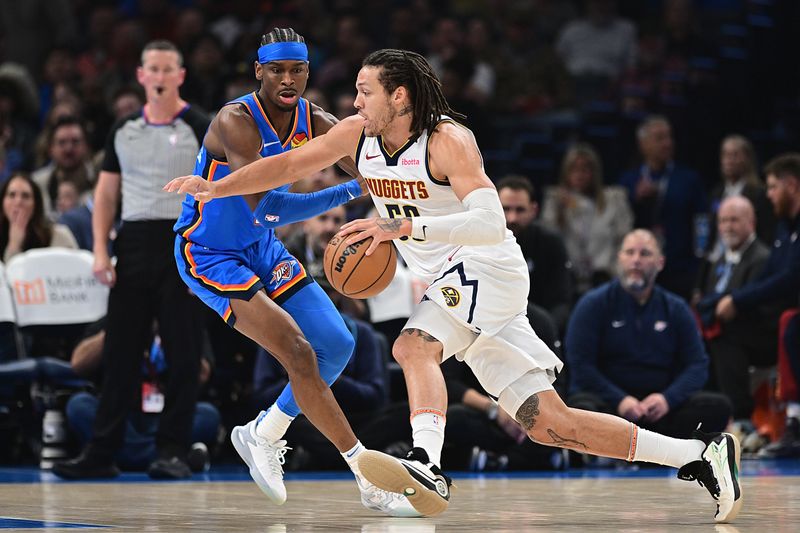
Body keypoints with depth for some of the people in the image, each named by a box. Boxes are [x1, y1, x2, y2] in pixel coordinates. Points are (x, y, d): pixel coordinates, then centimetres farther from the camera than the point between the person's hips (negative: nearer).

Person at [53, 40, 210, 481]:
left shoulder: (200, 129, -1)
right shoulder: (122, 131, 12)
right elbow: (106, 193, 15)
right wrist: (100, 249, 4)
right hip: (133, 242, 4)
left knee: (182, 354, -3)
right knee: (120, 352, 4)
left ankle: (173, 452, 3)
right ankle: (101, 453, 7)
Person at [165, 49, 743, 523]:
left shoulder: (447, 141, -17)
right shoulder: (358, 134, 4)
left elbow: (491, 223, -28)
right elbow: (289, 165, 13)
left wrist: (403, 227, -37)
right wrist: (214, 188, 3)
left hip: (488, 268, -7)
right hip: (452, 287, 7)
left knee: (414, 345, -33)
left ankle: (428, 467, -50)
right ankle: (700, 455, 4)